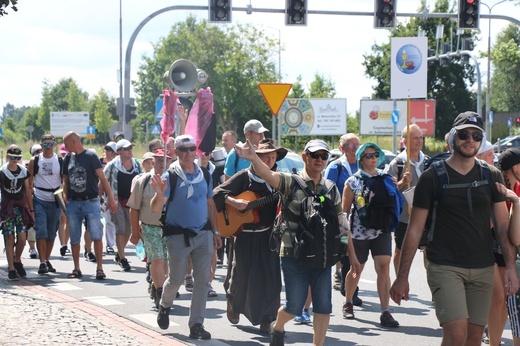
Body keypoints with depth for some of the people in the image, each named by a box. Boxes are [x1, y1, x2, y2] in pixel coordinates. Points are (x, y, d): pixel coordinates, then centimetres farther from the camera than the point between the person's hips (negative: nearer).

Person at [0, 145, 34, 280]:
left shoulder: (24, 171, 4)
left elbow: (28, 191, 12)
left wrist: (31, 210, 12)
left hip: (21, 206, 2)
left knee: (22, 238, -5)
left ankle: (17, 261, 20)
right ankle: (11, 268, 4)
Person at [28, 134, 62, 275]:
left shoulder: (60, 161, 5)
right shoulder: (34, 161, 3)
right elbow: (29, 182, 6)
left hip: (55, 201, 2)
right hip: (39, 200, -2)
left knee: (51, 233, 8)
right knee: (41, 231, -12)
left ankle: (47, 260, 22)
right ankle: (42, 262, -12)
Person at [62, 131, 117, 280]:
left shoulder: (90, 156, -3)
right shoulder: (68, 158, 11)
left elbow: (102, 178, -6)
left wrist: (111, 199, -11)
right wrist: (65, 197, 2)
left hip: (91, 201, -5)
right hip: (73, 203, 5)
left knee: (96, 235, -9)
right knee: (74, 238, 8)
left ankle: (99, 268, -3)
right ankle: (76, 269, 18)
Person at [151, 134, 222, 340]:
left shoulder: (204, 175, 7)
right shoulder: (170, 176, -9)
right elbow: (155, 209, -13)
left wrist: (215, 232, 12)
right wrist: (160, 194, -34)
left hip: (203, 234, 4)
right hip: (178, 236, -4)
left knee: (202, 280, -1)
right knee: (176, 279, 5)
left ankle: (196, 325, 6)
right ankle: (165, 306, 37)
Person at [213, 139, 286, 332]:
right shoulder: (245, 176, -3)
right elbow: (218, 192, -6)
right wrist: (234, 202, -20)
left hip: (269, 235, 2)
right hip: (246, 235, -2)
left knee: (270, 277, -2)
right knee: (243, 275, 6)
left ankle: (266, 319, 8)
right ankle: (233, 300, 37)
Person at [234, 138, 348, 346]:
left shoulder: (331, 189, 9)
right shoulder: (291, 182, -5)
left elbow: (340, 224, 14)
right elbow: (267, 175, -24)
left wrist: (351, 252, 11)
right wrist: (253, 158, -45)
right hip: (294, 254, -4)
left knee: (323, 306, 0)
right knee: (295, 306, 2)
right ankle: (277, 327, 33)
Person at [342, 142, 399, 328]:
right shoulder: (353, 182, -3)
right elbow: (344, 211, 0)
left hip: (381, 231, 2)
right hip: (359, 232, -2)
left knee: (383, 267, -11)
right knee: (356, 269, 11)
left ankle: (385, 312, -10)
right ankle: (348, 303, 36)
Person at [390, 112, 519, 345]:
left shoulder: (491, 176, 8)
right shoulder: (432, 177, -2)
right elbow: (414, 229, -1)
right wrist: (402, 277, -4)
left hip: (482, 269, 4)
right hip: (445, 267, -4)